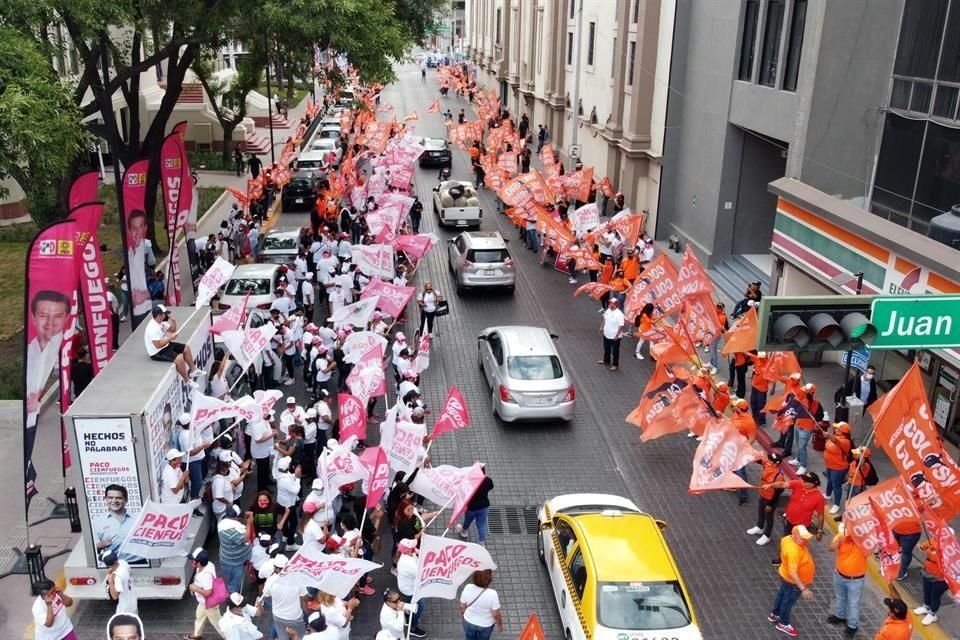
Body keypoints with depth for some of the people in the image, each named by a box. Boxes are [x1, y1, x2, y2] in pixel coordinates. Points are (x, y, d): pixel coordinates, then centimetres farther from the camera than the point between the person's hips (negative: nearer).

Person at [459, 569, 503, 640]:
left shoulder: (468, 588, -27)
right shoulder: (492, 594, -36)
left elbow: (462, 606, -11)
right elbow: (495, 614, -23)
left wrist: (462, 613, 11)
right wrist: (500, 625, -3)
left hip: (469, 622, 2)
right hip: (486, 625, -2)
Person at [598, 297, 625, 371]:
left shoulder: (619, 314, -29)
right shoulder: (608, 310, -5)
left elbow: (621, 326, -25)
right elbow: (604, 319, 11)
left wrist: (617, 335, -24)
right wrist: (601, 328, 13)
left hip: (614, 336, -8)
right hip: (606, 334, 8)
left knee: (615, 351, 10)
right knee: (606, 349, 26)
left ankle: (615, 365, 27)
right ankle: (606, 361, 47)